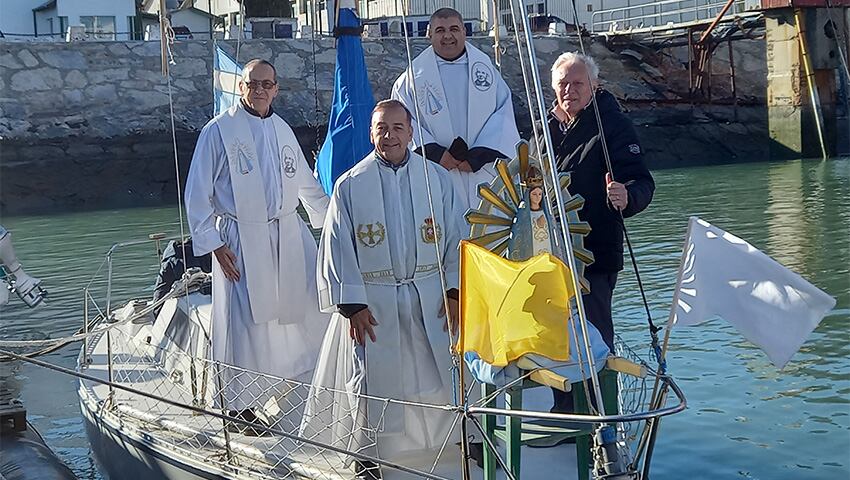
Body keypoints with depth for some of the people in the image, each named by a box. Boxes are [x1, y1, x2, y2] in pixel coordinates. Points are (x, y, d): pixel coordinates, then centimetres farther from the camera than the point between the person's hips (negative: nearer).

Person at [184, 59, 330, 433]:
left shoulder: (283, 130, 12)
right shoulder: (219, 131, -5)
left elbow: (306, 182, 25)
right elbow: (197, 195, -6)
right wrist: (214, 244, -11)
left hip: (289, 234, 6)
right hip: (241, 239, -5)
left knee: (317, 298, 3)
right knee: (245, 321, -3)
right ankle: (242, 404, 12)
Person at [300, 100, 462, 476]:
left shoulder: (437, 179, 2)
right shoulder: (350, 185, -3)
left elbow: (455, 237, 5)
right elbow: (337, 248, -4)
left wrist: (454, 291, -3)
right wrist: (352, 305, -10)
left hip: (430, 299, 2)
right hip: (372, 303, -1)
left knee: (451, 374, 7)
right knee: (372, 382, 5)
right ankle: (368, 458, 23)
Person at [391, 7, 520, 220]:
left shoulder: (485, 67, 10)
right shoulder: (415, 74, 6)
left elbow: (504, 113, 4)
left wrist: (479, 154, -9)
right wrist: (434, 152, -12)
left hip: (483, 170, 2)